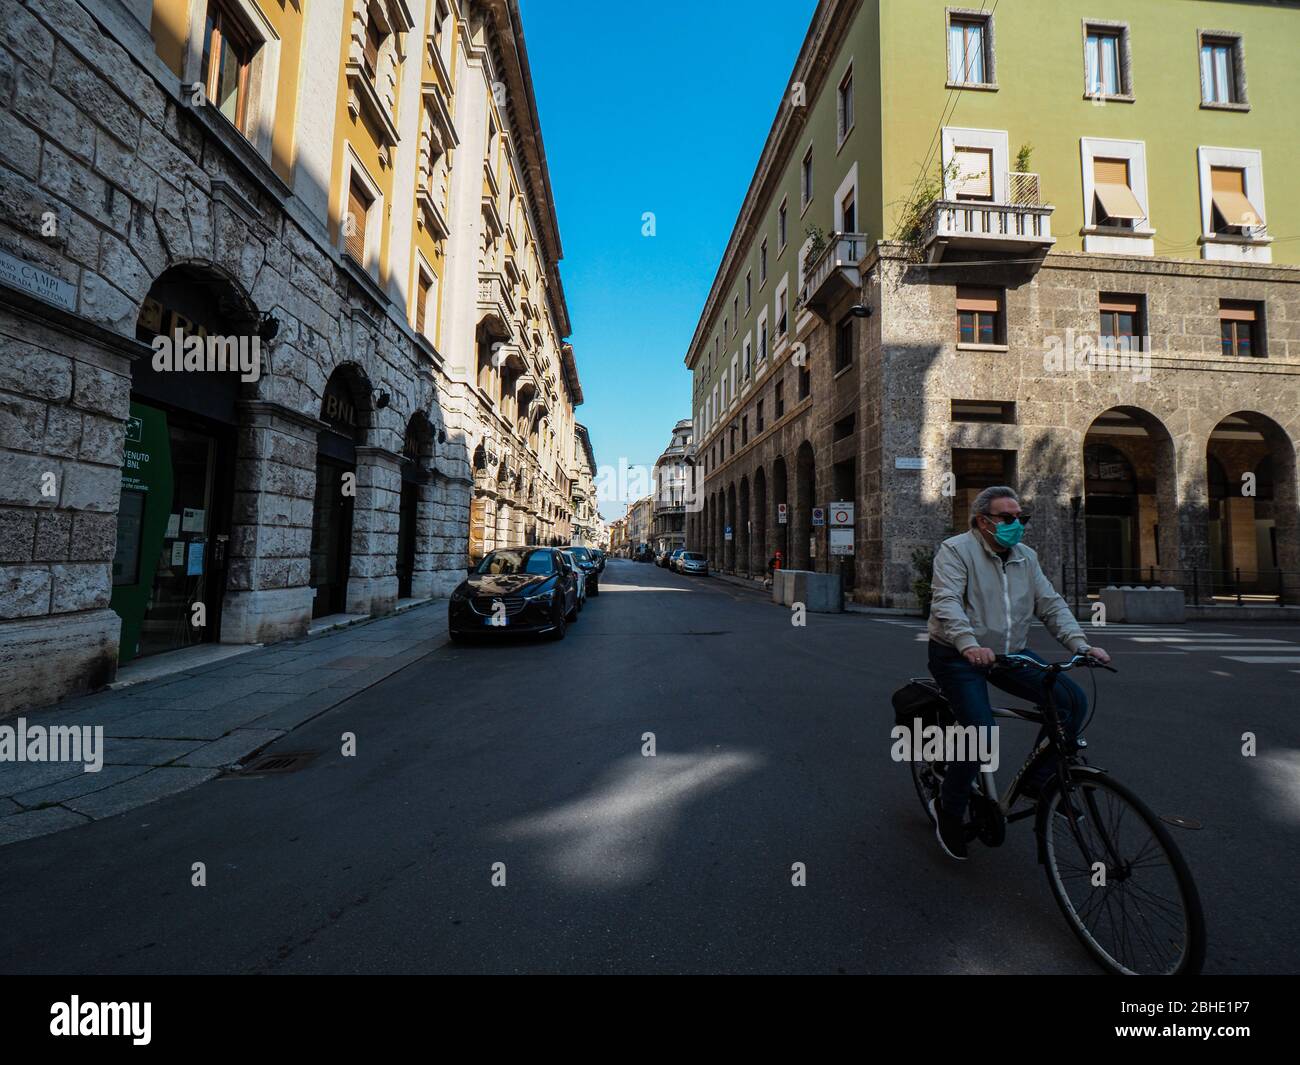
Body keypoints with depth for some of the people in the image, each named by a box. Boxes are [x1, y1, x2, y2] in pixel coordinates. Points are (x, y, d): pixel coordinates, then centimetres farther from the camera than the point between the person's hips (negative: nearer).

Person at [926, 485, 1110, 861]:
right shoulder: (955, 550, -11)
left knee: (1073, 699, -10)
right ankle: (948, 811, 3)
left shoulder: (1026, 557, 11)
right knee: (981, 733, -20)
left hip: (1010, 653, 7)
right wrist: (969, 644, -40)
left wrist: (1080, 644, -9)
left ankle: (1040, 781, 9)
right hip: (959, 656, -7)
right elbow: (946, 601, -25)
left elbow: (1051, 604, 7)